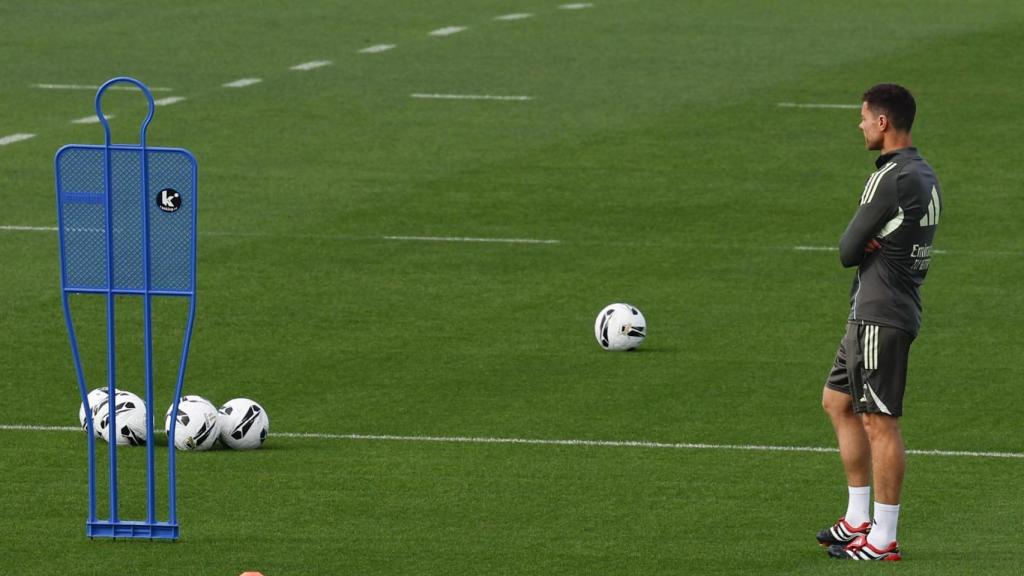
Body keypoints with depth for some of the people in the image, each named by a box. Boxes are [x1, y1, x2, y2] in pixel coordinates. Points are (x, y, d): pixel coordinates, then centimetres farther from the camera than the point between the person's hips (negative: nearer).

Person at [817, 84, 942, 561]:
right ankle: (858, 519, 24)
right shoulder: (925, 176, 13)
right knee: (838, 402, 20)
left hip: (881, 316, -11)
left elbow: (848, 251, -15)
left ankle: (883, 539, -3)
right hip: (871, 311, 11)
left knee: (879, 422, -6)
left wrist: (859, 246, 5)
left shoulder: (891, 180, -19)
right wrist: (869, 243, -7)